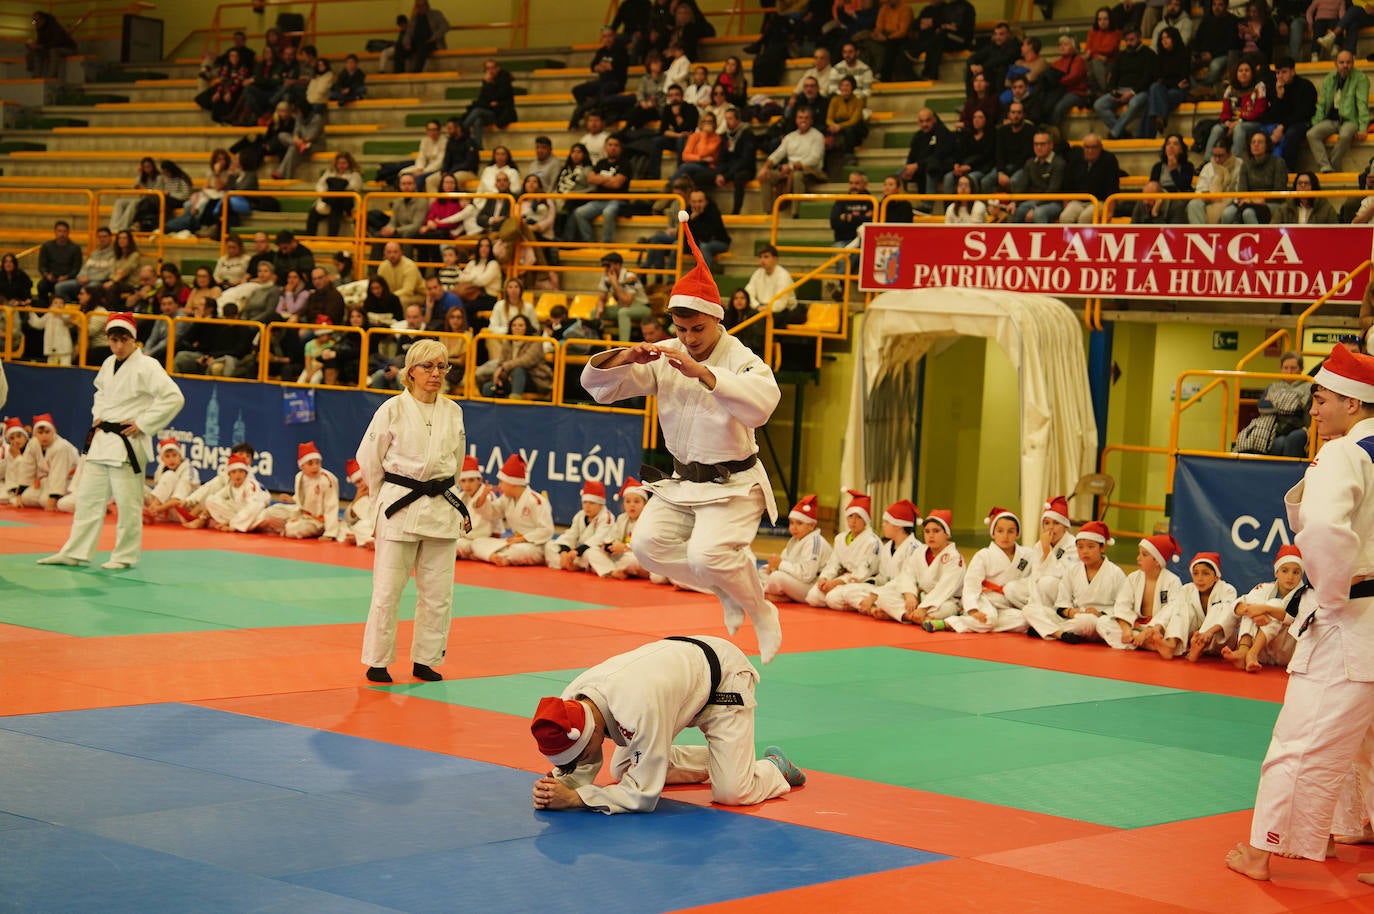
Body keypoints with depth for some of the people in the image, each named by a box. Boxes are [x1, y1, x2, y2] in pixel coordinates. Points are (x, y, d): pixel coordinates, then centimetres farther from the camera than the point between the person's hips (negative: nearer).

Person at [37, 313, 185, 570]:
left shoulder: (146, 366, -13)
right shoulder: (109, 364, 11)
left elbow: (173, 398, -19)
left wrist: (142, 424, -16)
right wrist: (98, 416, 12)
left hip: (127, 443, -8)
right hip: (102, 439, 8)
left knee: (127, 503, -3)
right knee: (88, 496, 11)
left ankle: (126, 556, 9)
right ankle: (74, 552, 17)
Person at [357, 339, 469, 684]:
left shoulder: (453, 412, 6)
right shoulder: (393, 409, -7)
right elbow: (369, 459, 1)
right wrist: (388, 496, 9)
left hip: (441, 509, 4)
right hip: (399, 509, -4)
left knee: (438, 592, 7)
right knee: (387, 590, -1)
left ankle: (426, 660, 20)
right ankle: (377, 662, 10)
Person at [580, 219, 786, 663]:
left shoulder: (743, 362, -18)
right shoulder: (665, 358, -2)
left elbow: (760, 404, -41)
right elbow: (597, 384, -2)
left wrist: (702, 373, -47)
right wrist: (626, 357, -23)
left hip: (732, 484, -6)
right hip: (682, 482, 6)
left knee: (707, 555, -26)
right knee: (649, 544, -11)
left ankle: (762, 614, 3)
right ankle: (727, 590, 11)